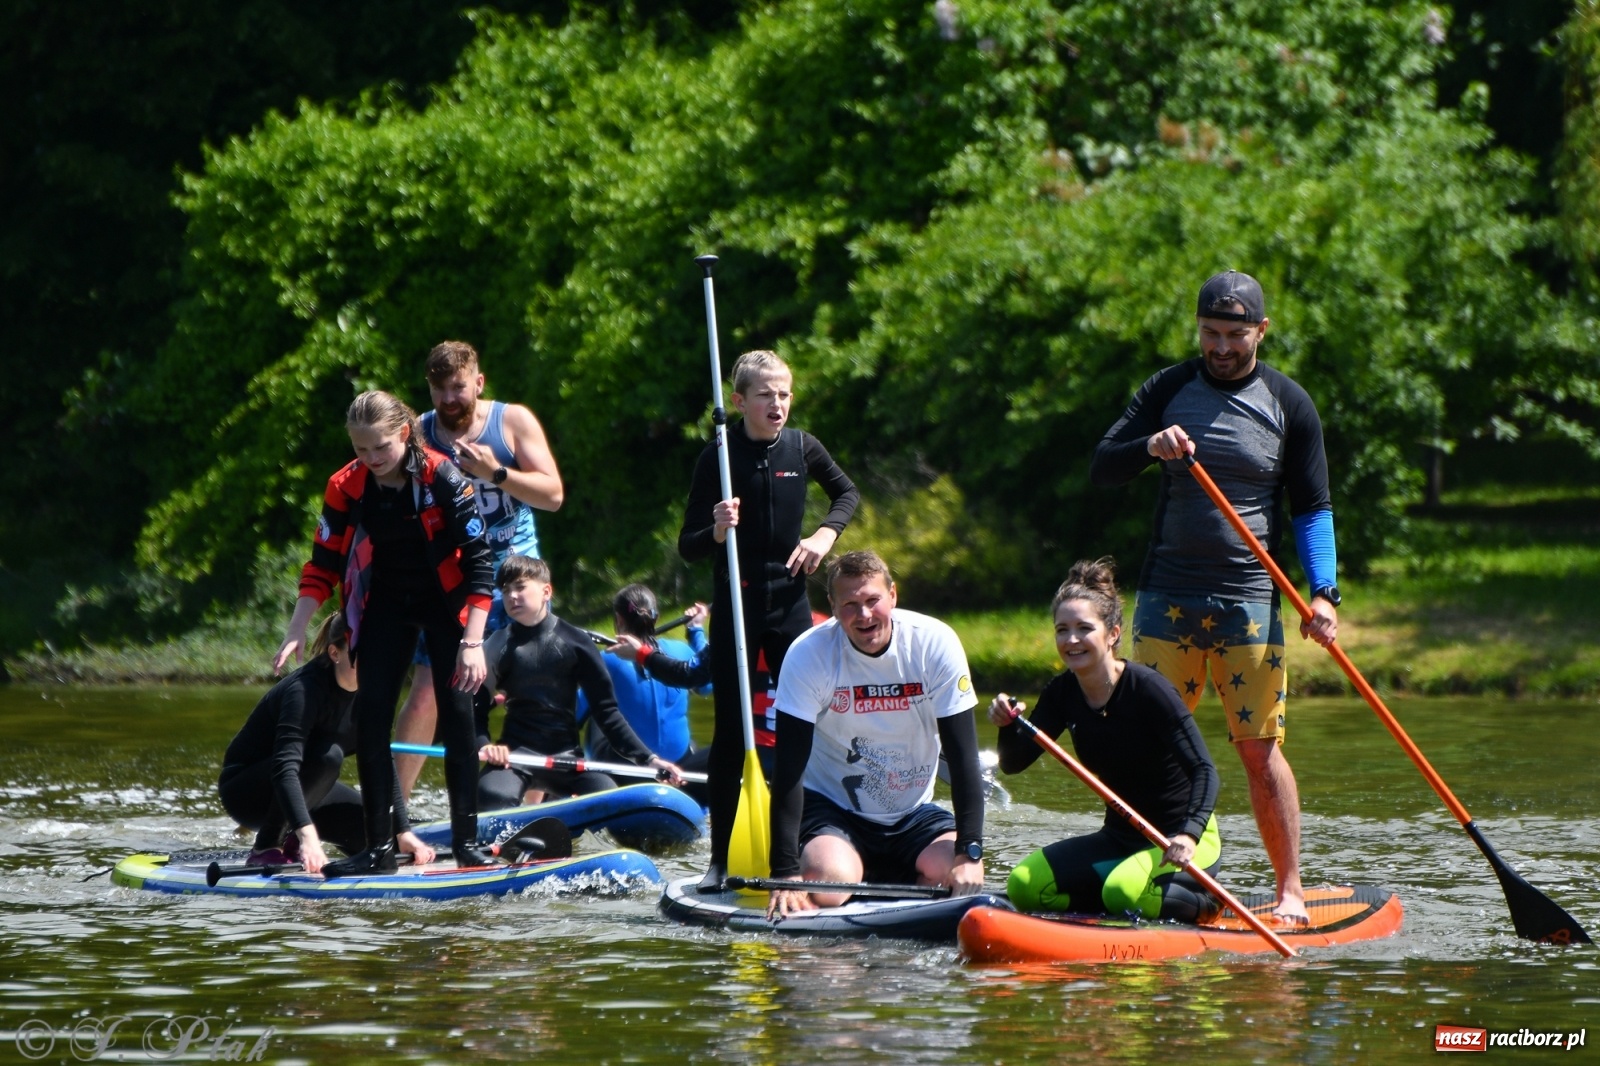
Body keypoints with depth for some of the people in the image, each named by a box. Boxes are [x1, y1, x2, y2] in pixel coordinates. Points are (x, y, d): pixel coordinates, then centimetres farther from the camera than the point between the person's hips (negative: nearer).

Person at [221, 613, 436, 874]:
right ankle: (266, 849, -22)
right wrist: (307, 834, -53)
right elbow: (285, 767, -41)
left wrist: (403, 832, -14)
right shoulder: (305, 688, -29)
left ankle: (289, 842, 12)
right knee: (327, 755, -33)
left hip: (303, 789, 7)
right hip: (244, 791, -7)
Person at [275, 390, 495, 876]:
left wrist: (473, 641, -26)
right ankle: (379, 848, -4)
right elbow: (323, 565, -4)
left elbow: (479, 562, -21)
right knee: (370, 720, -6)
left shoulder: (443, 479, -23)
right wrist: (296, 632, -13)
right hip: (385, 607, 3)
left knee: (456, 717, -9)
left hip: (445, 603, -3)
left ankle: (466, 841, -2)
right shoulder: (346, 487, -13)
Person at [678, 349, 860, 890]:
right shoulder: (718, 457, -9)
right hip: (735, 606, -3)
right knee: (730, 731, -2)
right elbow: (687, 548, -7)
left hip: (790, 601, 3)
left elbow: (847, 493, 20)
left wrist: (826, 533, 1)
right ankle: (721, 858, 1)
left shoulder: (801, 447, 0)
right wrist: (716, 531, -28)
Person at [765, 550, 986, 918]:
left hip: (912, 813, 2)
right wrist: (785, 873, -29)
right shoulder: (808, 655, -18)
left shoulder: (935, 644, -15)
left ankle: (873, 876, 6)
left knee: (954, 872, -27)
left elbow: (963, 755, -14)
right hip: (831, 806, -2)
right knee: (829, 882, -32)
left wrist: (970, 853, -24)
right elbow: (790, 768, -21)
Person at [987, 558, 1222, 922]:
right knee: (1024, 885, -10)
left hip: (1183, 842, -7)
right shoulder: (1062, 695, -1)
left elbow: (1204, 770, -25)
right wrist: (1009, 725, -22)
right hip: (1120, 838, 7)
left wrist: (1189, 833, -41)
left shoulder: (1149, 690, -20)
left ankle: (1203, 902, -3)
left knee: (1123, 892, -34)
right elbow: (1013, 763, 0)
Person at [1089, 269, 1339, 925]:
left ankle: (1290, 889, 4)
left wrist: (1323, 591, -8)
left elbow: (1311, 509, 5)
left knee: (1260, 749, -4)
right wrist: (1150, 447, -19)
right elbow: (1101, 469, 2)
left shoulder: (1289, 405, 3)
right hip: (1167, 598, 2)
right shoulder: (1168, 391, 6)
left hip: (1249, 601, -2)